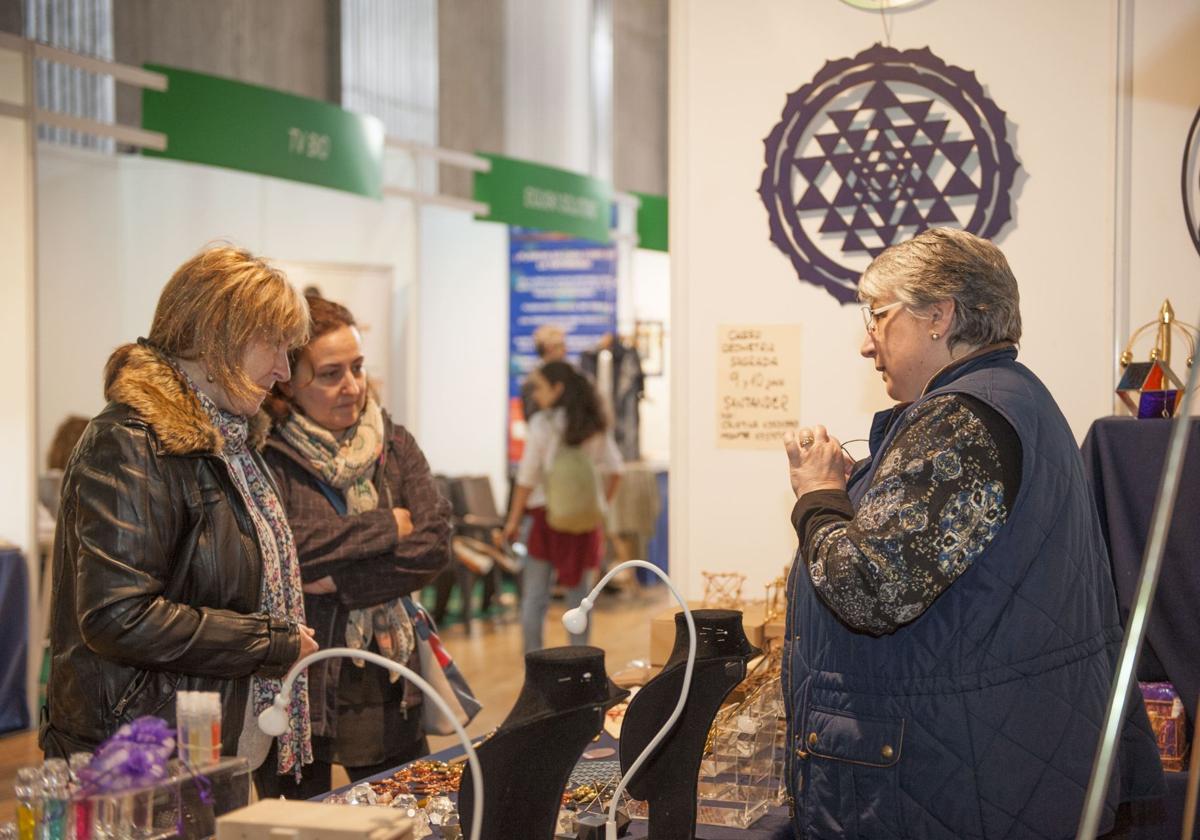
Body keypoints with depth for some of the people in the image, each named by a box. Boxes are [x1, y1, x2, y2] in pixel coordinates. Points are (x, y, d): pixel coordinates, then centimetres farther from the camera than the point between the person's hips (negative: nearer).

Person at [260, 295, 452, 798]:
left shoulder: (393, 445, 6)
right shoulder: (265, 457, -9)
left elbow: (434, 546, -5)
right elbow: (278, 549, -24)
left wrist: (338, 581, -16)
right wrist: (387, 526, -12)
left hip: (385, 686, 4)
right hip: (296, 684, -4)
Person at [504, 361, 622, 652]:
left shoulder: (542, 423, -9)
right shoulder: (595, 424, 6)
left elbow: (528, 477, -9)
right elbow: (614, 469, 8)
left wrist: (514, 519, -2)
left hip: (548, 514, -4)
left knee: (534, 596, 4)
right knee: (579, 594, 11)